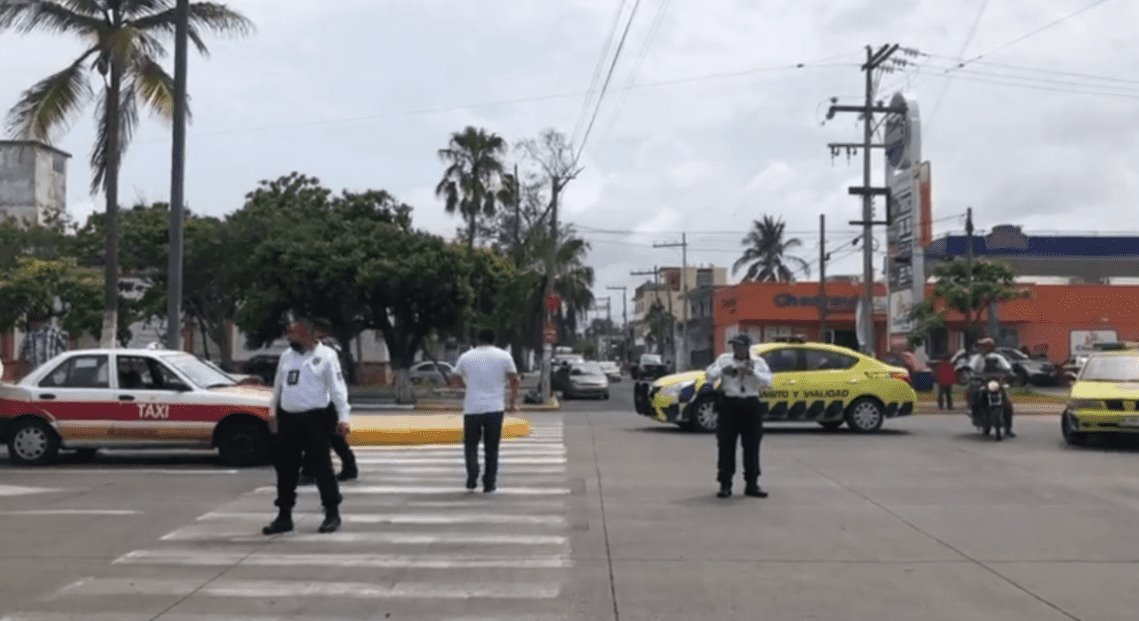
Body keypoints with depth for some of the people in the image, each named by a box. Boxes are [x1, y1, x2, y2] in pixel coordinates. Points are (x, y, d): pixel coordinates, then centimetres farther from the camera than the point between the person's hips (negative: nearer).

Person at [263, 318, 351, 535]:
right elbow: (278, 385, 23)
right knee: (285, 468, 9)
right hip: (288, 419, 6)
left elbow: (337, 388, -11)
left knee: (322, 467, -3)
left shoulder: (325, 355, -7)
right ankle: (284, 516, 18)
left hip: (315, 418, -6)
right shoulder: (286, 356, 12)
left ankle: (332, 513, 7)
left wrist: (343, 417, -17)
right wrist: (273, 409, 26)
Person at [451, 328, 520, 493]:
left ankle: (472, 478, -6)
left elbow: (456, 380, 15)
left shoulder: (466, 356, 5)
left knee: (471, 445, 12)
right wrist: (514, 402, 10)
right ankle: (489, 483, 8)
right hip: (494, 408, 0)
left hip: (472, 408, 0)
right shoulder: (504, 356, 2)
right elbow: (515, 380, 0)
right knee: (491, 448, 8)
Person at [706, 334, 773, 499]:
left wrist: (753, 372, -21)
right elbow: (710, 375, -3)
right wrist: (722, 371, -23)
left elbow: (768, 381, -5)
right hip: (729, 404, -1)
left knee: (752, 446, 5)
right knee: (726, 445, -1)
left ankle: (752, 484, 15)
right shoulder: (724, 359, 6)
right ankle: (725, 484, 5)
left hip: (751, 405, 1)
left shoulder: (758, 362, 6)